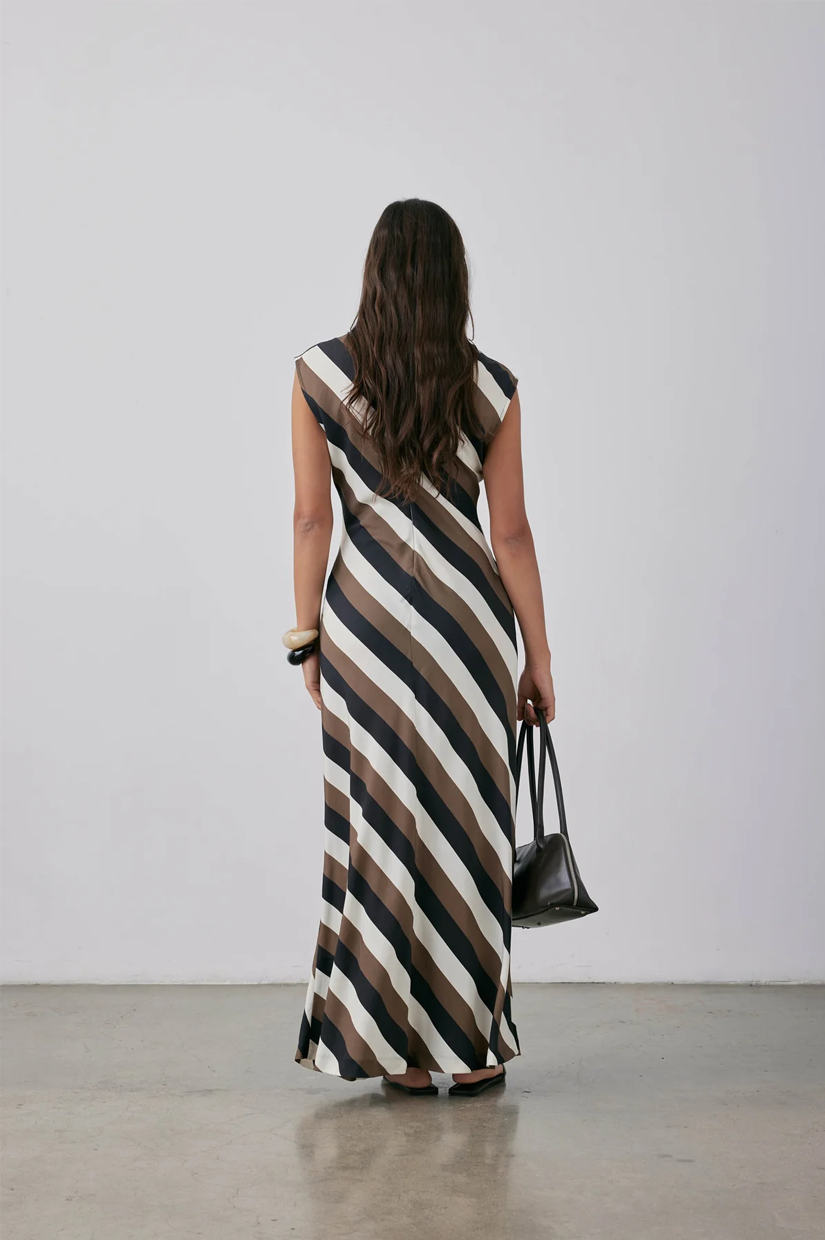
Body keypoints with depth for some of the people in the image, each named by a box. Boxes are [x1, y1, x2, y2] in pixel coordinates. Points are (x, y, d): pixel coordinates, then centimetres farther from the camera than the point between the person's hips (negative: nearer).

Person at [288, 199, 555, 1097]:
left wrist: (308, 637, 6)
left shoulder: (320, 373, -1)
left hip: (363, 616, 0)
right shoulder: (490, 386, -1)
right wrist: (538, 657, 7)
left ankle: (399, 1047, 15)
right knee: (467, 822, 8)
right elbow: (510, 534, 1)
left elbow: (311, 517, -1)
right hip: (466, 619, 0)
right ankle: (472, 1048, 17)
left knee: (382, 820, 8)